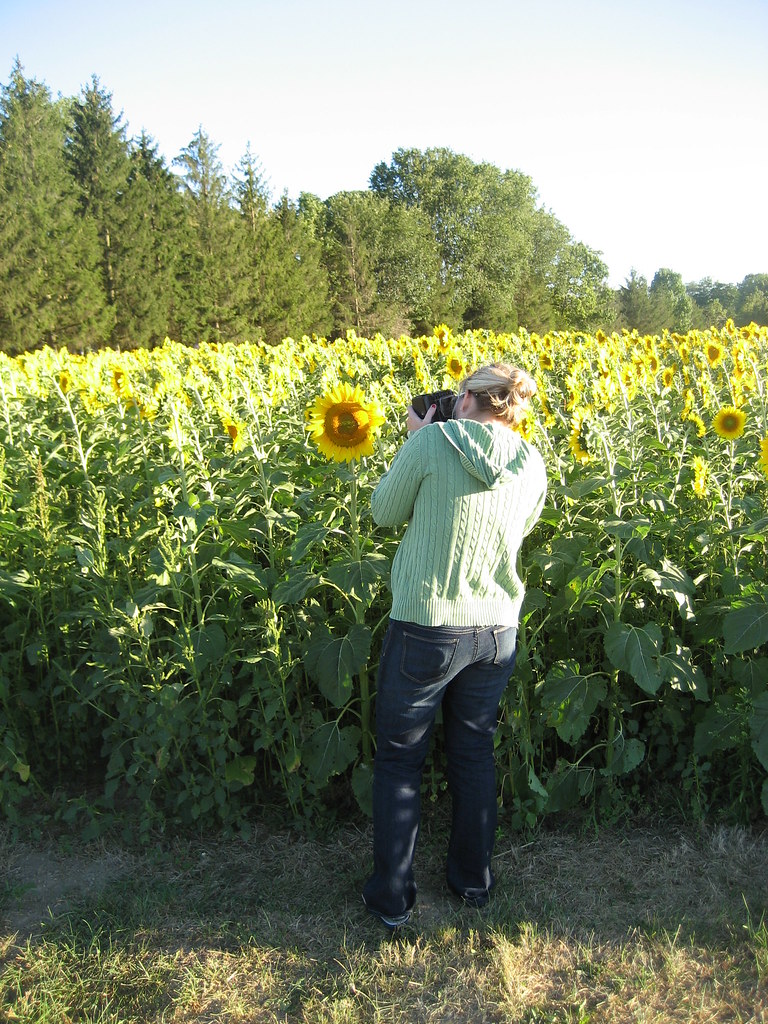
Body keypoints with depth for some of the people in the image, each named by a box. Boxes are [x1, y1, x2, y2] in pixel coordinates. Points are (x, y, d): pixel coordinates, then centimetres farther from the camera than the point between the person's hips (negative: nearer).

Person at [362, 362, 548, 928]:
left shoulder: (432, 440, -13)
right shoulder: (531, 463, 1)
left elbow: (385, 513, -1)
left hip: (426, 628, -4)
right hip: (497, 631, 5)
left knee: (399, 760, 14)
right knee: (475, 754, 23)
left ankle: (391, 897, 25)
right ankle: (474, 880, 38)